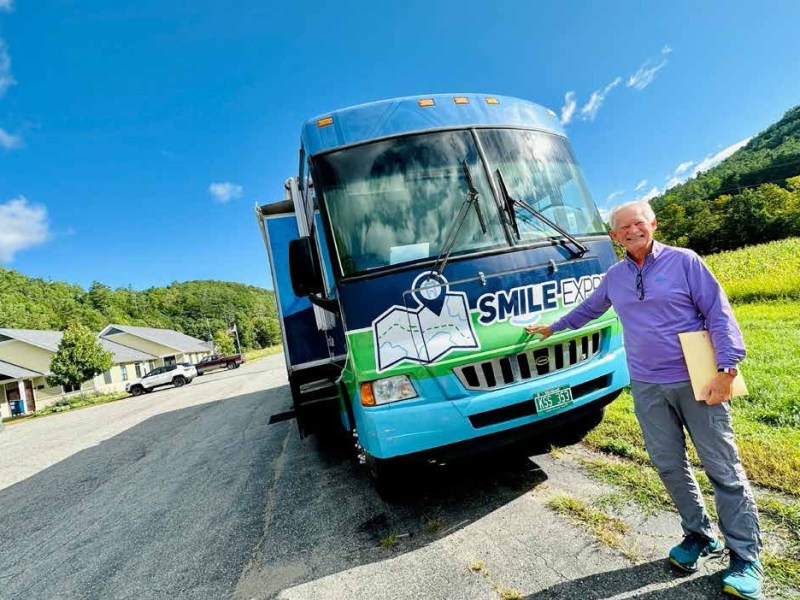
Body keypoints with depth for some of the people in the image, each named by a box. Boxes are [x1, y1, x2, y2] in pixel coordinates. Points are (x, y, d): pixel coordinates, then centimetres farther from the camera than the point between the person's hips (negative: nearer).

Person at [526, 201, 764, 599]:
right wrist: (551, 328, 31)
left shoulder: (684, 261, -3)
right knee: (670, 466, 10)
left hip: (696, 381, -3)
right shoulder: (614, 277, 9)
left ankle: (746, 557, 19)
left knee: (723, 468, 4)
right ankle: (699, 536, 30)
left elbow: (719, 313, -6)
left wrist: (727, 367, -15)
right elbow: (587, 309, 24)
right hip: (646, 387, 4)